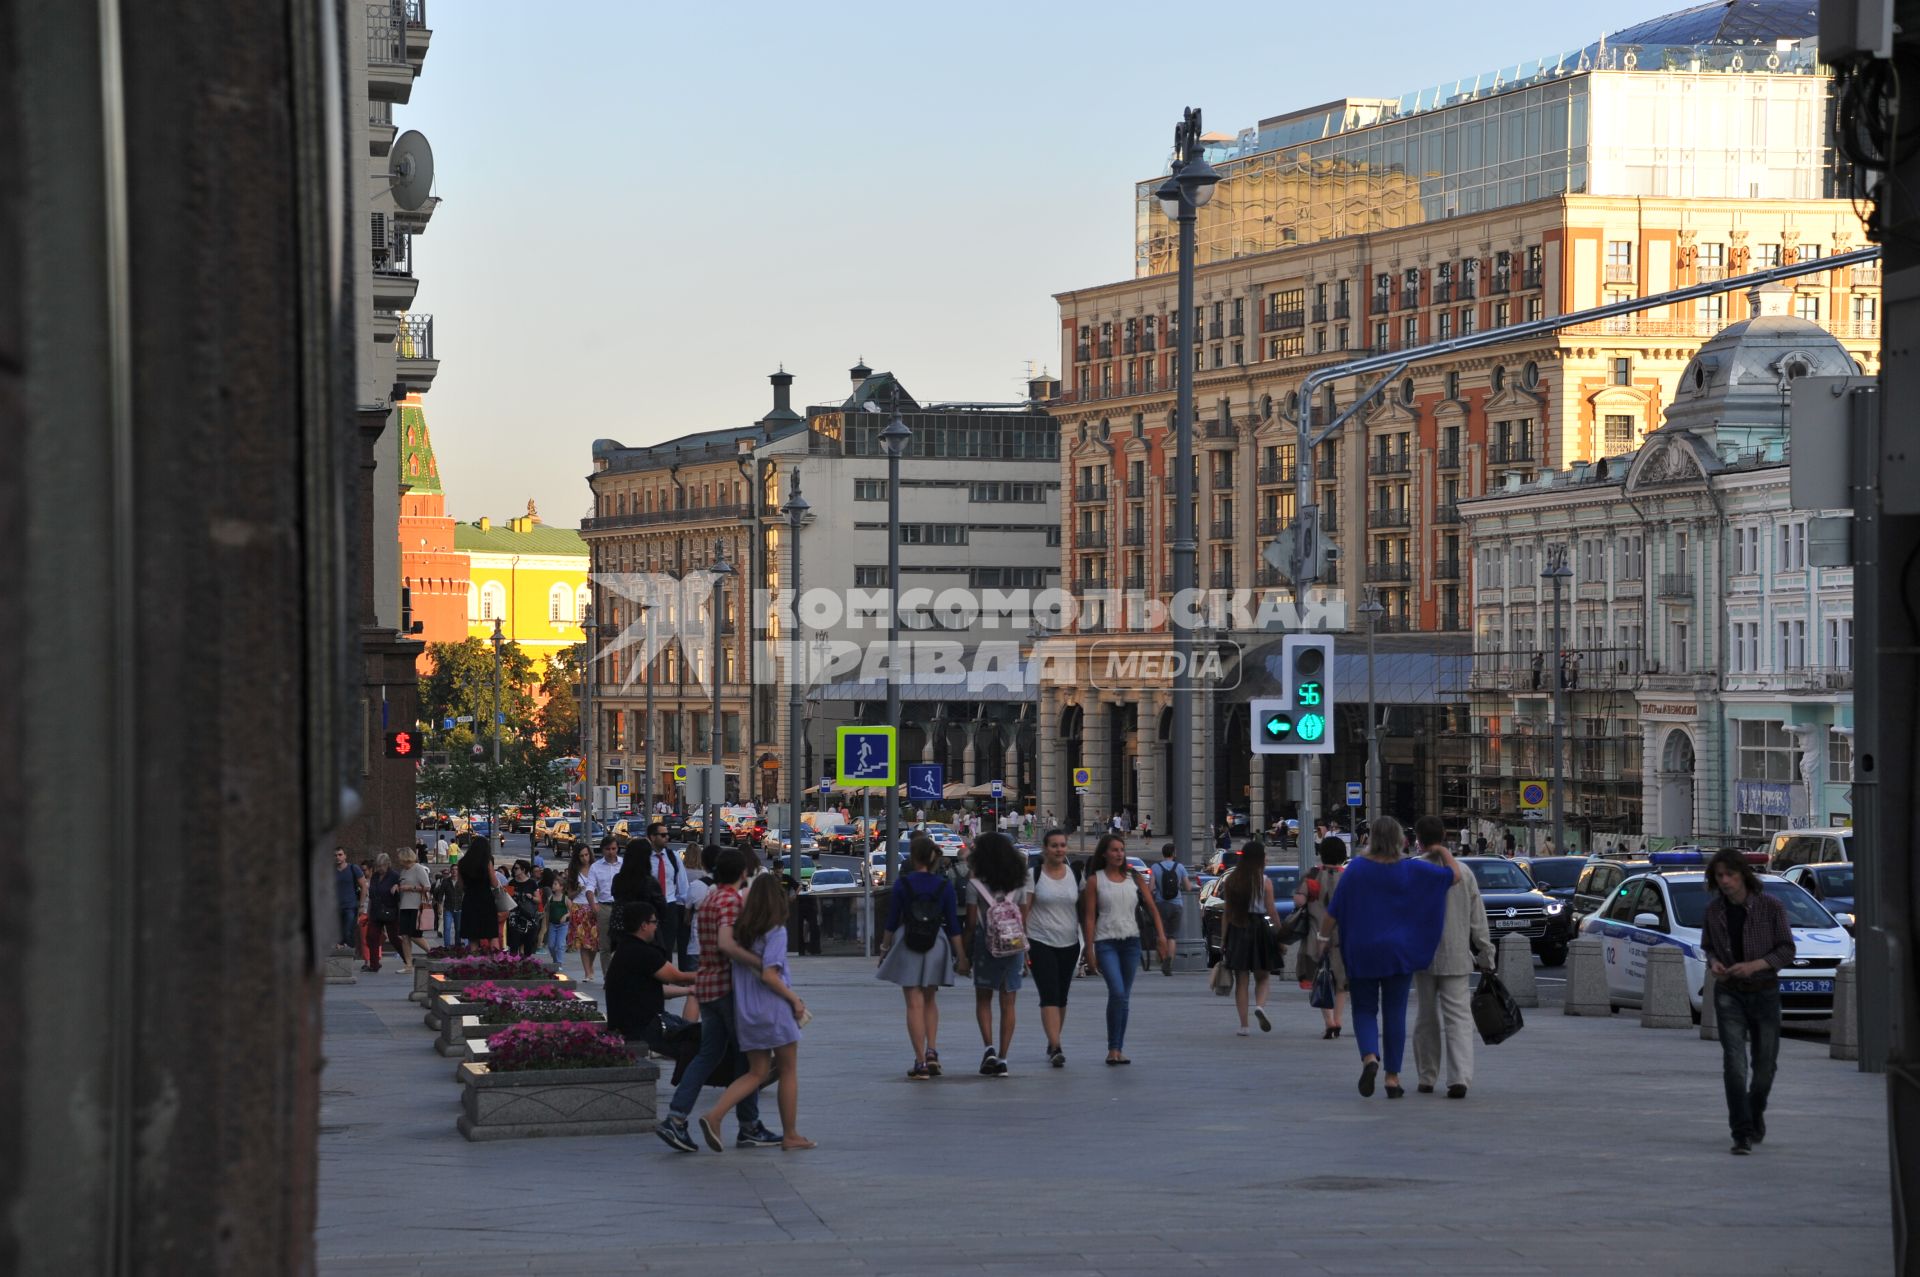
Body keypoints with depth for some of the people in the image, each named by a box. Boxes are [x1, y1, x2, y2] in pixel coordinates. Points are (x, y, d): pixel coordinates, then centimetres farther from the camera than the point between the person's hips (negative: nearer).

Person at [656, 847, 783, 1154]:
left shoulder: (709, 899, 14)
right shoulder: (730, 900, -15)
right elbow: (726, 944, -30)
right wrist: (761, 963, -29)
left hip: (706, 983, 9)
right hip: (729, 984, -9)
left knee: (708, 1055, 9)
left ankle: (675, 1119, -4)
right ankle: (749, 1128, 9)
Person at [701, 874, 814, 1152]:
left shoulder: (742, 929, 6)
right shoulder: (776, 932, -13)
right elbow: (769, 975, -20)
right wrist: (795, 1000, -10)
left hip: (748, 1013, 6)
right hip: (774, 1011, -6)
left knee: (757, 1073, 12)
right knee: (789, 1071, 8)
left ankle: (714, 1116, -7)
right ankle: (791, 1136, 15)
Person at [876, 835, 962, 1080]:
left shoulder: (902, 884, -5)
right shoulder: (944, 885, -1)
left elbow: (892, 922, -1)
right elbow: (953, 924, 0)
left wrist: (885, 948, 11)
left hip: (907, 945, -2)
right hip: (936, 945, 2)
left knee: (915, 1004, 1)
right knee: (929, 1000, 21)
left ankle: (920, 1062, -3)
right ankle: (932, 1052, 8)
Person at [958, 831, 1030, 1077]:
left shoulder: (976, 885, -6)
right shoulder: (1019, 884, 4)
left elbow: (971, 924, -6)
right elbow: (1023, 921, 5)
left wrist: (964, 955, 0)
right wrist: (1025, 952, 12)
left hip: (985, 946, -2)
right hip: (1013, 946, 3)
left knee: (983, 1000, 11)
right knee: (1008, 1004, 7)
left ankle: (989, 1048, -8)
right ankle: (1003, 1057, 4)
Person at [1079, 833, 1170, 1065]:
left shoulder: (1134, 878, 9)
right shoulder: (1095, 880, 2)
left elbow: (1152, 908, 7)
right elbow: (1089, 917, 0)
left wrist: (1161, 936, -7)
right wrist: (1089, 950, -5)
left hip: (1131, 941, 4)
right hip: (1106, 941, -4)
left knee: (1124, 997, 7)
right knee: (1117, 992, -18)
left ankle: (1119, 1049, 14)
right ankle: (1113, 1048, -11)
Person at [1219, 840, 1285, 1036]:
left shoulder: (1231, 881, 2)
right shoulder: (1265, 882, -6)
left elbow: (1226, 913, 3)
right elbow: (1272, 912, -7)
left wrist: (1223, 939, 6)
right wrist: (1281, 936, 0)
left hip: (1236, 930, 2)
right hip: (1259, 929, -2)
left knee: (1241, 980, 7)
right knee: (1262, 977, 12)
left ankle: (1243, 1025, 4)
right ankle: (1260, 1006, -17)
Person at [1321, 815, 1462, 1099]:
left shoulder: (1355, 869, -6)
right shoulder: (1412, 870, -5)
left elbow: (1335, 910, -4)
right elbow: (1455, 875, 0)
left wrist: (1324, 936, 9)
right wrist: (1443, 851, 15)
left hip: (1361, 952, -1)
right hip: (1399, 953, 1)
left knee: (1364, 1010, 9)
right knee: (1395, 1013, 8)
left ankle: (1369, 1057, -18)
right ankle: (1392, 1076, 7)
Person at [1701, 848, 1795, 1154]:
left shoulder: (1770, 907, -9)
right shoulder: (1714, 909, -1)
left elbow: (1787, 950, -6)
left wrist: (1755, 965, -21)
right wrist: (1713, 963, -11)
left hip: (1764, 992, 0)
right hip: (1729, 994, 0)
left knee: (1765, 1063, 10)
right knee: (1734, 1063, -14)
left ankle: (1756, 1114, 39)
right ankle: (1743, 1134, -15)